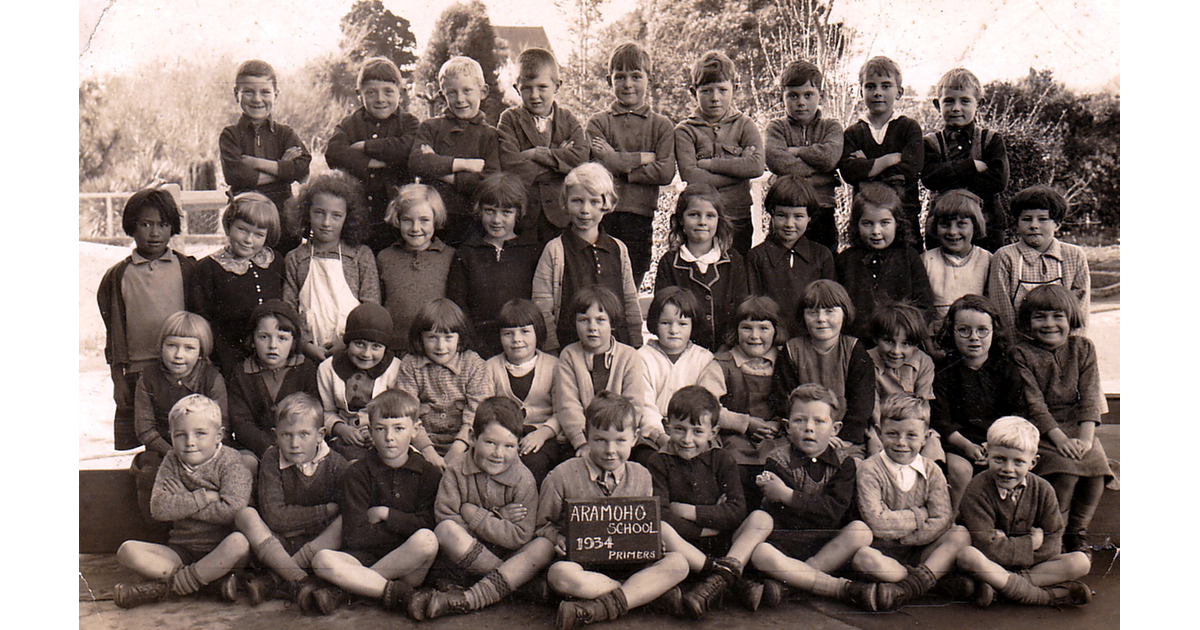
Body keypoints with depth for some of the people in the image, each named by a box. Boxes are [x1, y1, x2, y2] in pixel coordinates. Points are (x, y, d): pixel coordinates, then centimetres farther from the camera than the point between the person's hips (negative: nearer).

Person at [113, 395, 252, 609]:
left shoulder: (230, 463, -8)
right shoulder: (171, 463, 3)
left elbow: (231, 509, -23)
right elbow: (158, 508, -10)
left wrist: (182, 503, -15)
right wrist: (203, 497, -17)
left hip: (221, 551, -4)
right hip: (181, 552, 4)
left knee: (239, 543, -35)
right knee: (127, 550, -14)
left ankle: (165, 586, -23)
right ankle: (213, 578, -23)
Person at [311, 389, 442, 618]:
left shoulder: (428, 473, 4)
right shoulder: (356, 474, 2)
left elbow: (427, 526, -7)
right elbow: (354, 537, -5)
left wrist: (384, 514, -6)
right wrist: (404, 527, -3)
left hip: (410, 567, 0)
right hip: (365, 557, 0)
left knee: (427, 540, -32)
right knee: (322, 559, -27)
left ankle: (354, 583, -17)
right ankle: (395, 592, -27)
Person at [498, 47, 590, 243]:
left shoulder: (568, 120, 11)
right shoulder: (510, 119, 4)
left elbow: (581, 157, -8)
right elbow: (510, 165, -13)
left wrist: (539, 154, -14)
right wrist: (559, 156, -9)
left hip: (559, 214, 1)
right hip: (521, 215, -1)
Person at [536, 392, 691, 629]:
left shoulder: (641, 477, 7)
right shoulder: (563, 476, -3)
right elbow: (544, 523, 5)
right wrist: (558, 540, -16)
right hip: (583, 563, -3)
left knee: (677, 563, -21)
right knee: (560, 574, -37)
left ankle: (601, 608, -31)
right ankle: (654, 590, -27)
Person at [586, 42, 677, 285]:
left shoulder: (661, 125, 8)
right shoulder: (598, 123, 7)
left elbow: (665, 172, -5)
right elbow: (601, 164, -9)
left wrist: (619, 162, -7)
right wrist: (644, 157, -5)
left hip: (639, 215, 1)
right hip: (603, 214, -1)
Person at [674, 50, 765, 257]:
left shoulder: (744, 125, 9)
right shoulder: (685, 131, 3)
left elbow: (757, 165, -9)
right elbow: (691, 177, -12)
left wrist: (708, 164, -10)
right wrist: (738, 167, -9)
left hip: (738, 222, 2)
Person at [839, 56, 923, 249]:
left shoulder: (910, 128, 5)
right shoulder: (853, 132, 8)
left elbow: (911, 171, -10)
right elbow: (848, 171, -10)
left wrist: (867, 166, -7)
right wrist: (892, 158, -10)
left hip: (904, 215, -1)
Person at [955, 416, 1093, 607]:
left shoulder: (1043, 490, -5)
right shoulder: (978, 491, -18)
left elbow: (1052, 547, -8)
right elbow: (988, 550, -25)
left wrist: (1010, 547, -20)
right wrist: (1029, 543, -14)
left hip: (1029, 563, 4)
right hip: (989, 564, -4)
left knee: (1081, 562, -16)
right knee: (967, 556, -37)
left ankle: (997, 584, -24)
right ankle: (1046, 596, -26)